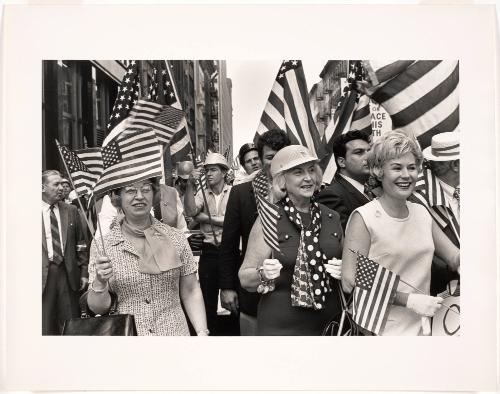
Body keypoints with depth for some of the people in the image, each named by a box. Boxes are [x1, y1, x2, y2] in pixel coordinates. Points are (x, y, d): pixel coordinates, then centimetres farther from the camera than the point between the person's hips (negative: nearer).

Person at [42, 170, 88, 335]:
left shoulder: (71, 211, 7)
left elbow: (81, 244, 9)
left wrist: (84, 272, 4)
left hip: (69, 273, 2)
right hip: (44, 274, -2)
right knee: (46, 326, 7)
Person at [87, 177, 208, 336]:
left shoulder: (176, 238, -5)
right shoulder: (101, 244, -6)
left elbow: (190, 293, 1)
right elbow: (98, 308, -5)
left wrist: (202, 333, -8)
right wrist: (100, 283, -23)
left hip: (174, 331, 1)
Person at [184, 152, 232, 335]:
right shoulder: (202, 194, 7)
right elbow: (190, 211, -11)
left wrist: (207, 218, -8)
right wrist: (190, 185, -16)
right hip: (209, 252, 3)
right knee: (208, 298, 11)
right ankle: (211, 332, 24)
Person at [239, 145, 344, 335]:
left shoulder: (332, 217, 2)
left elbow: (348, 264, 16)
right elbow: (245, 279, -8)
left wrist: (343, 270, -4)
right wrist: (263, 275, -27)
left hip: (330, 322, 4)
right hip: (280, 326, -4)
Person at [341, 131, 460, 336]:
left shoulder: (421, 213, 5)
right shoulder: (363, 218, -14)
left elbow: (455, 258, 9)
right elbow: (350, 283, -18)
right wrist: (409, 300, -20)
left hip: (421, 326, 6)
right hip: (379, 330, -6)